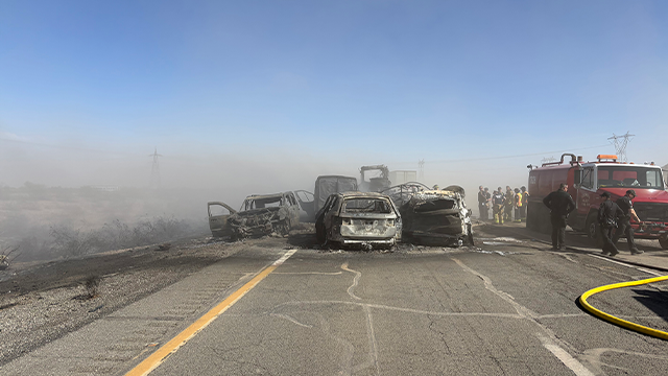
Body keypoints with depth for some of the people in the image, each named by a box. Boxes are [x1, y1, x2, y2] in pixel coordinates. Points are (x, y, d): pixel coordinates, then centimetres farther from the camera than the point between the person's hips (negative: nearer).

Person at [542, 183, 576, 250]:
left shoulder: (553, 194, 6)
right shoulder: (567, 195, -5)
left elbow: (545, 200, 4)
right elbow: (573, 205, -12)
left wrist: (551, 208, 8)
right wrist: (567, 212, 0)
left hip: (553, 215, 4)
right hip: (562, 215, -4)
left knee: (554, 230, 13)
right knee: (562, 230, 2)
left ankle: (555, 245, 17)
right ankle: (562, 246, 1)